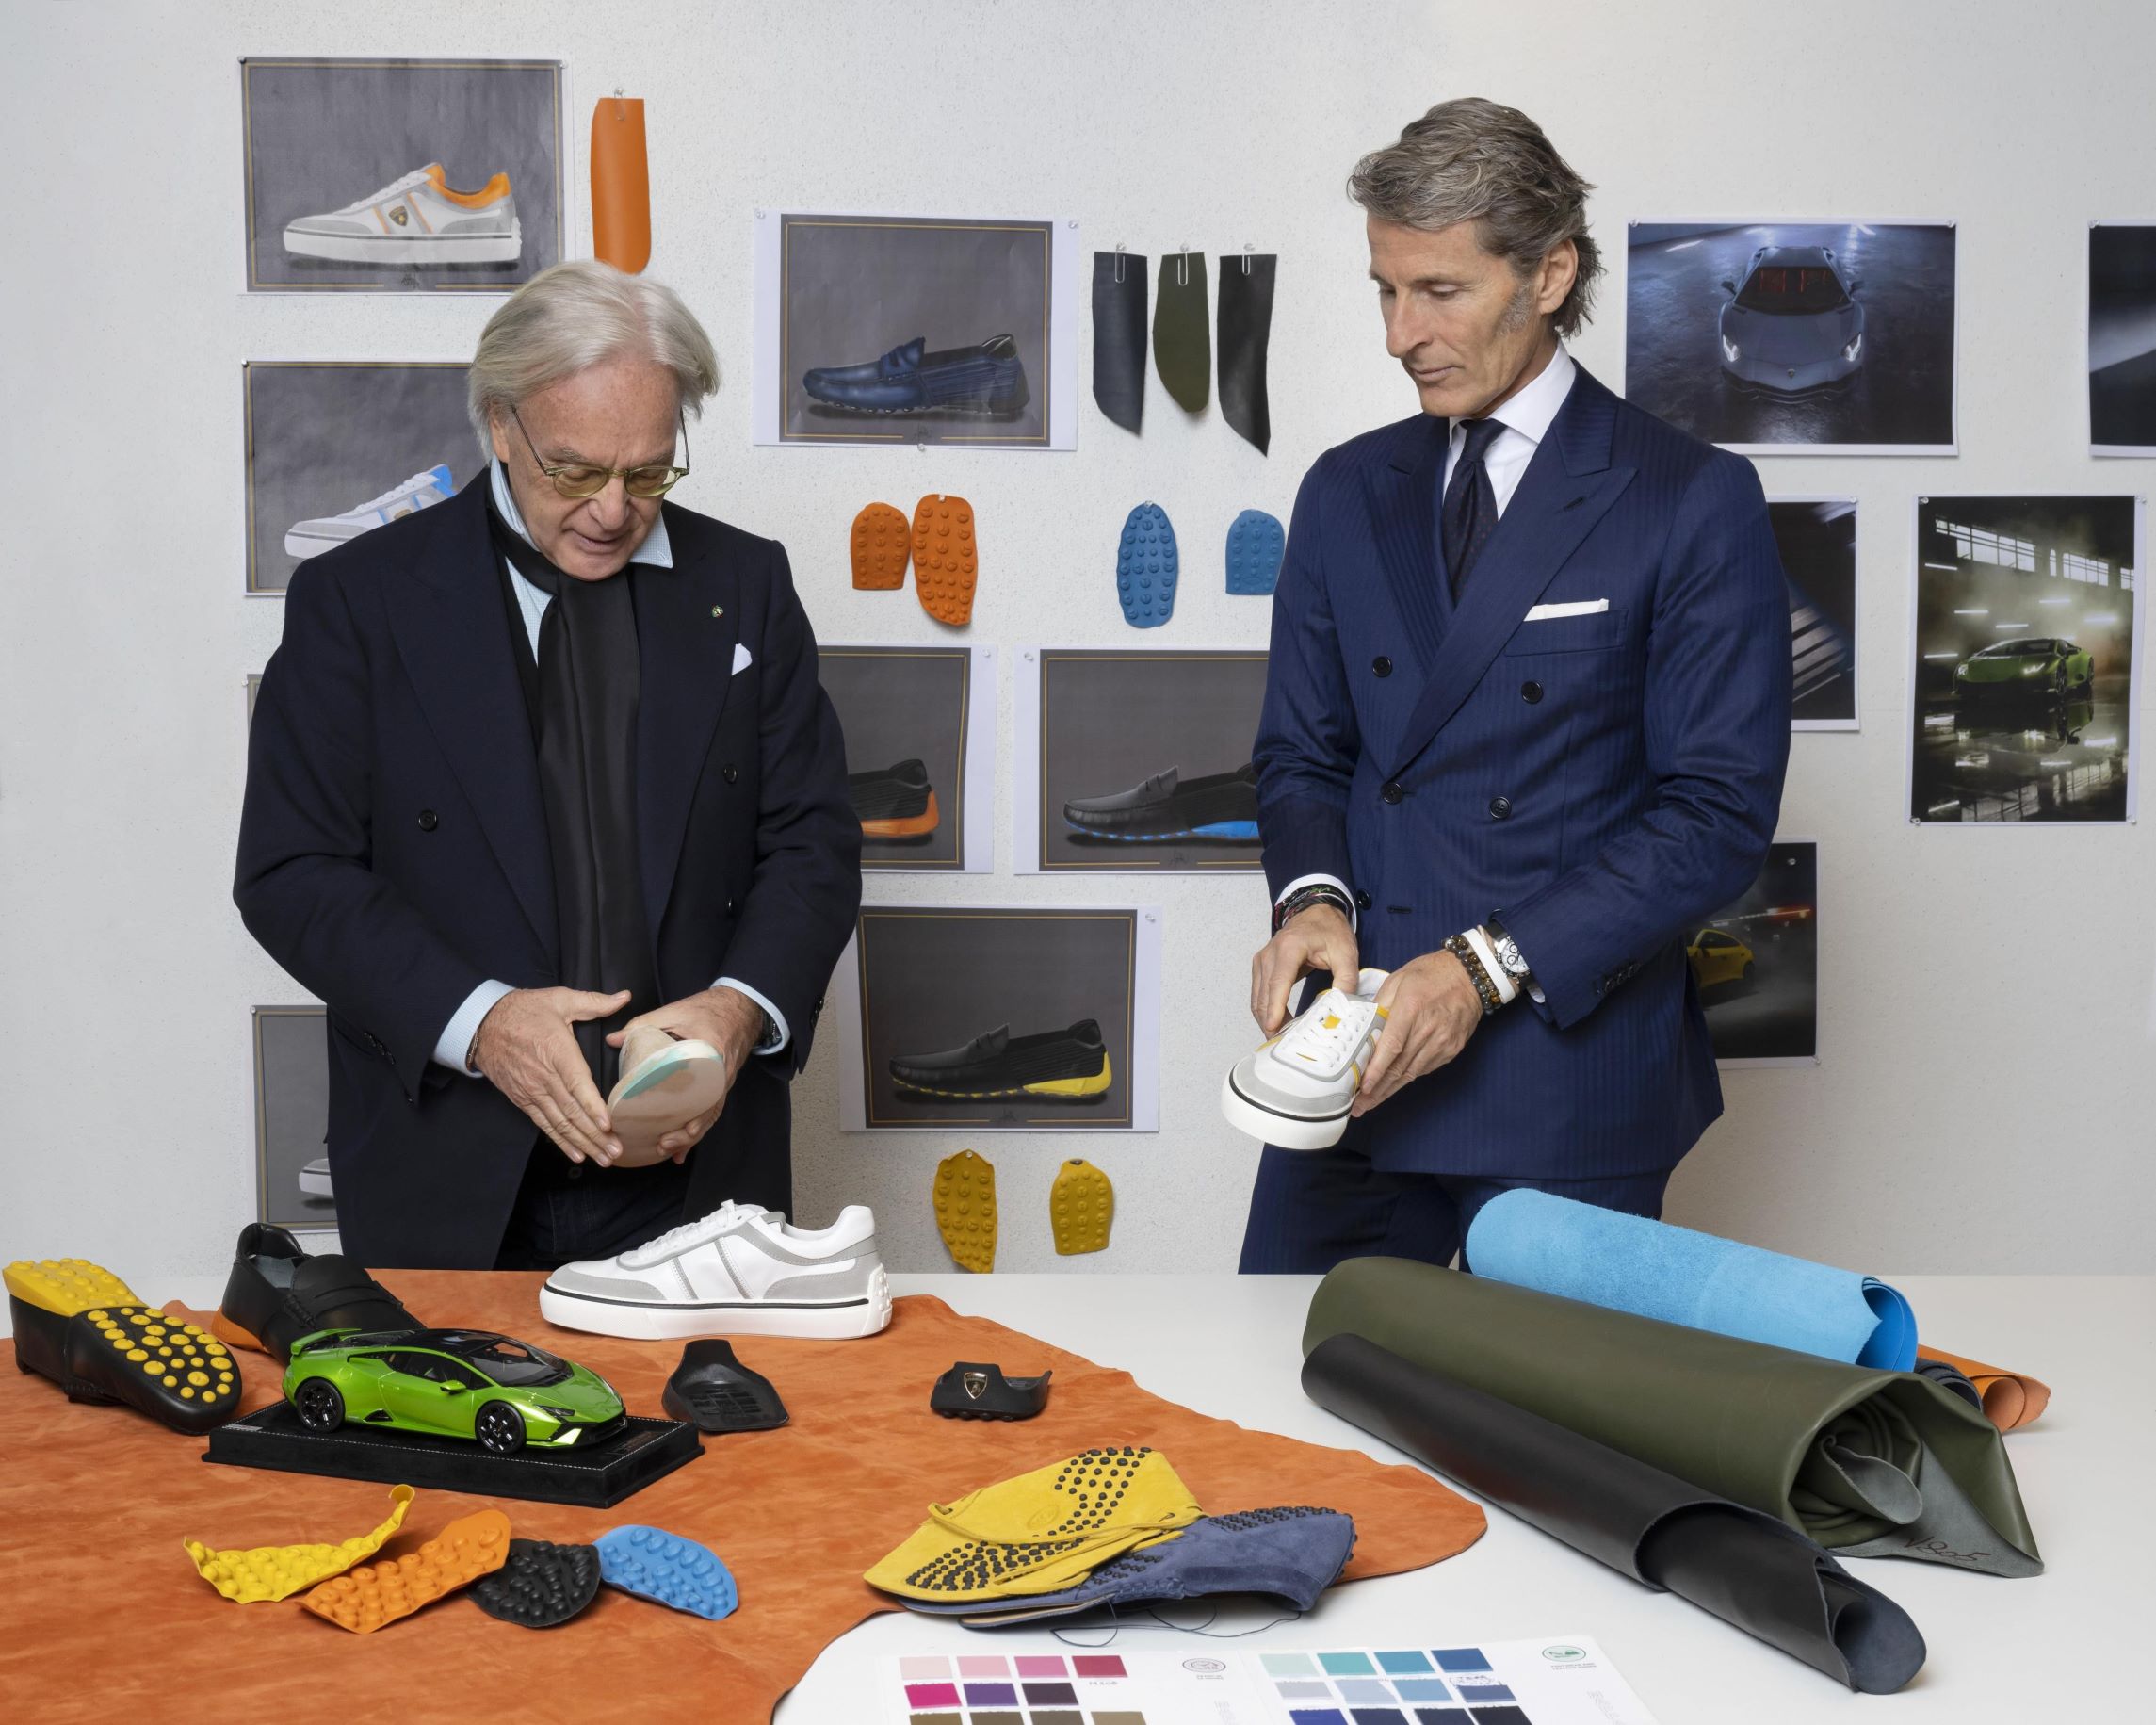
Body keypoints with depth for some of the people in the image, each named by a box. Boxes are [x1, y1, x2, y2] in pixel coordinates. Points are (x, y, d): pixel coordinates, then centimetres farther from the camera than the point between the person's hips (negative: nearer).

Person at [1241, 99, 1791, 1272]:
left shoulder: (1694, 504, -5)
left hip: (1566, 1077, -4)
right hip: (1355, 1062, 4)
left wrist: (1487, 967, -18)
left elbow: (1719, 812, -9)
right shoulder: (1346, 493, 11)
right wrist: (1312, 900, -8)